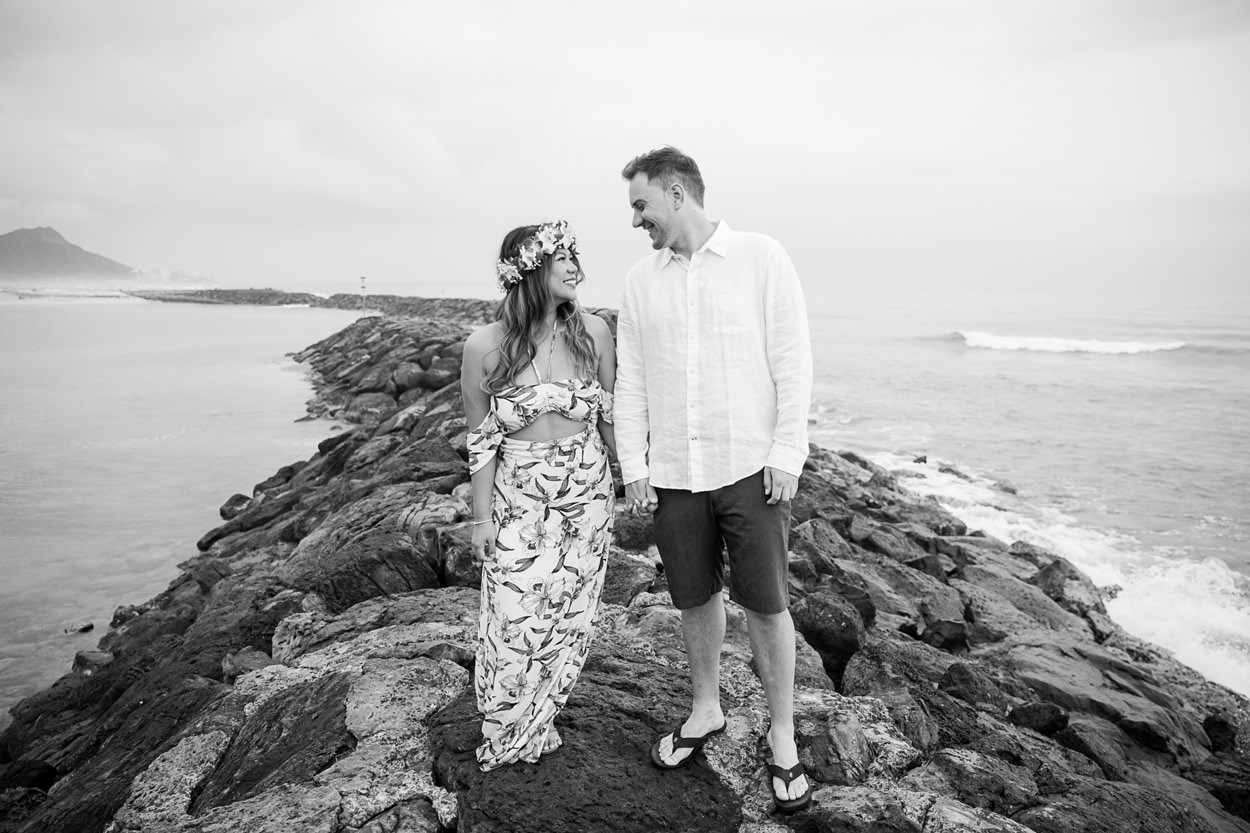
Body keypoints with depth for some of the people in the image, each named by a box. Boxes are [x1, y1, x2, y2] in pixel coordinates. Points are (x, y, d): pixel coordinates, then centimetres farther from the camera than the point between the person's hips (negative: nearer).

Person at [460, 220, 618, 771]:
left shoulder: (593, 332, -5)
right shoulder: (485, 347, -10)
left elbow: (610, 416, 5)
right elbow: (482, 439, -3)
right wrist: (481, 517, -1)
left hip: (587, 490, 2)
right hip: (517, 497, -2)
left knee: (569, 617, 9)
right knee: (514, 621, 0)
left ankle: (537, 726, 33)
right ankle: (502, 734, 27)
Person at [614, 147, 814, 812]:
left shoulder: (761, 257, -2)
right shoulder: (641, 279, 8)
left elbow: (792, 362, -4)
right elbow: (628, 381, 8)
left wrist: (786, 455, -9)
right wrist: (633, 468, 3)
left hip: (750, 466, -3)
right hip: (672, 472, 4)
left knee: (765, 603, 2)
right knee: (695, 598, 14)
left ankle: (782, 738, 21)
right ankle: (706, 712, 35)